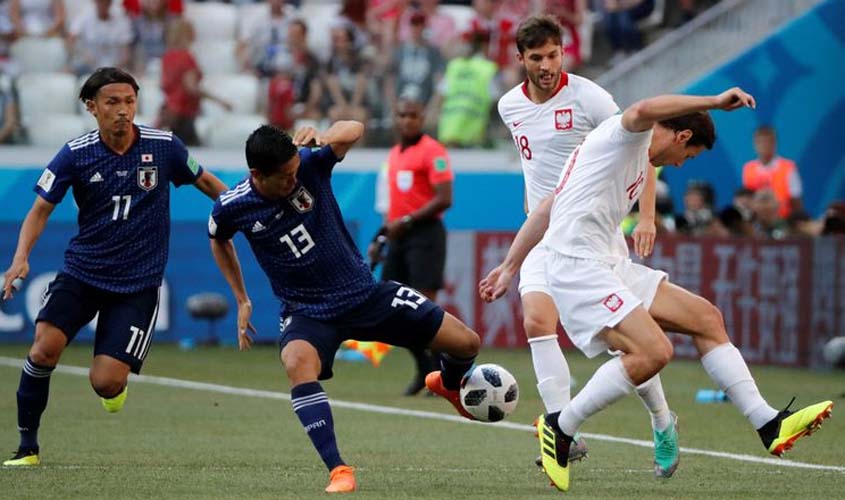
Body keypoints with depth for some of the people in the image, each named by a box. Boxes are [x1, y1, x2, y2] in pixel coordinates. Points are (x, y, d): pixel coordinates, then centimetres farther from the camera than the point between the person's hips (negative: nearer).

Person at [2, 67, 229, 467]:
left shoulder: (164, 147, -6)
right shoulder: (76, 155, -7)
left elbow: (205, 182, 12)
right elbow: (41, 209, -1)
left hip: (138, 282, -1)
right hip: (82, 271, 1)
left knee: (106, 384, -13)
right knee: (45, 347, -22)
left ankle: (114, 383, 28)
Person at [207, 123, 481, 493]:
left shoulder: (310, 164, -15)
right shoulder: (231, 208, -12)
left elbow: (353, 129, -20)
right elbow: (218, 240, 11)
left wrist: (323, 137, -40)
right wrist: (242, 301, 10)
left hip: (365, 292, 1)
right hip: (306, 311, -1)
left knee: (466, 343, -2)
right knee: (297, 362, -39)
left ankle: (449, 384, 38)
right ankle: (338, 470, -34)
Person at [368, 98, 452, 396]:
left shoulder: (432, 151, -9)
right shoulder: (395, 154, 17)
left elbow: (444, 199, -17)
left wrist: (406, 221, -19)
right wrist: (379, 239, 18)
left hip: (425, 234, -8)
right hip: (398, 237, 8)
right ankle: (425, 370, 18)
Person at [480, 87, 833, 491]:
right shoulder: (625, 135, -3)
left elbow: (545, 209, 28)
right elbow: (643, 111, -31)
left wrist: (510, 266, 30)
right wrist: (715, 102, -29)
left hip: (605, 266, 11)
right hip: (578, 265, -11)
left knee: (705, 318, 5)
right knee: (654, 352, -24)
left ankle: (769, 425, 3)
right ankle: (560, 427, -8)